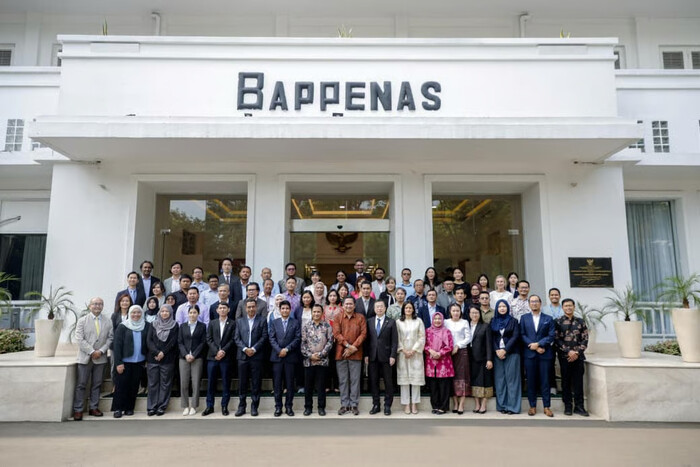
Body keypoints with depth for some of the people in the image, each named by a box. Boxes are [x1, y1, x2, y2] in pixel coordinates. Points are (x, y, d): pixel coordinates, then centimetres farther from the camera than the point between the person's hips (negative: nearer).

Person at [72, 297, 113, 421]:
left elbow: (110, 338, 3)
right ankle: (78, 410, 8)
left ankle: (93, 408, 18)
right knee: (81, 385, 1)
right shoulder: (82, 321, 1)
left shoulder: (108, 321, 5)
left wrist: (101, 351, -10)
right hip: (85, 357, -2)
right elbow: (79, 339, -6)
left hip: (100, 358, 2)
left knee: (97, 384, 8)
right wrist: (91, 352, -13)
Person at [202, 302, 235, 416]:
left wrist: (223, 351, -13)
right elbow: (209, 339, 4)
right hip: (212, 356, 2)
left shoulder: (232, 323, 4)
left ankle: (224, 406, 11)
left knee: (226, 382, 2)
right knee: (211, 382, 4)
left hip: (225, 357, -2)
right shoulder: (212, 323, 11)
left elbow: (232, 340, -2)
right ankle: (209, 406, 14)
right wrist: (216, 352, -8)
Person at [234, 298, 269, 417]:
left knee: (256, 382, 2)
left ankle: (254, 406, 12)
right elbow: (236, 338, 5)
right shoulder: (239, 321, 12)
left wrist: (254, 349, -12)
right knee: (242, 382, 5)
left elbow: (264, 337, -3)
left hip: (257, 356, -2)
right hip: (243, 355, 2)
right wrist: (245, 349, -9)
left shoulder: (262, 320, 4)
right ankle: (241, 406, 15)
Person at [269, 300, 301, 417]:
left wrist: (287, 349, -11)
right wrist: (279, 350, -11)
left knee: (290, 383, 3)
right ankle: (278, 407, 11)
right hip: (277, 357, 1)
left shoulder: (295, 323, 7)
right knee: (277, 383, 3)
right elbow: (272, 339, 3)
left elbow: (298, 338, -2)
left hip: (290, 357, -1)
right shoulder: (274, 323, 11)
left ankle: (289, 406, 12)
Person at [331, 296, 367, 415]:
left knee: (355, 380, 2)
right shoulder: (338, 318, 7)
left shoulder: (360, 318, 7)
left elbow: (363, 333, -1)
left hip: (356, 353, -1)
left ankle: (354, 405, 11)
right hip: (341, 353, 1)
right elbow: (336, 333, -4)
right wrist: (347, 345, -14)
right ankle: (344, 405, 13)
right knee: (343, 380, 5)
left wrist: (354, 347, -11)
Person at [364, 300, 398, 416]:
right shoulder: (369, 321, 8)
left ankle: (387, 405, 14)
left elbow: (394, 341, -2)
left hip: (386, 356, -2)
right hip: (372, 357, 2)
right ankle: (375, 405, 17)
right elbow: (366, 339, 7)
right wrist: (366, 354, 0)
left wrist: (393, 356, -9)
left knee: (388, 382, 3)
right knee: (373, 381, 7)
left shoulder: (391, 322, 2)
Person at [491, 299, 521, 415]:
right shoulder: (493, 321, 10)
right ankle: (501, 405, 8)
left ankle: (512, 406, 2)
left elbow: (515, 337, -5)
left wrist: (505, 350, -13)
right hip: (497, 353, 2)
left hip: (511, 353, -2)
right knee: (499, 379, 3)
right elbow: (492, 338, 5)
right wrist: (497, 351, -9)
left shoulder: (513, 321, 4)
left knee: (511, 378, -2)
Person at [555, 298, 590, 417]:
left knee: (578, 381, 3)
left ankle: (579, 407, 12)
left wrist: (577, 352, -7)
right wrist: (568, 351, -12)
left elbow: (585, 339, 4)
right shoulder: (558, 322, 1)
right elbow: (556, 339, -4)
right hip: (564, 356, -1)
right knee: (566, 381, 4)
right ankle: (567, 406, 13)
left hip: (578, 356, 1)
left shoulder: (581, 321, 8)